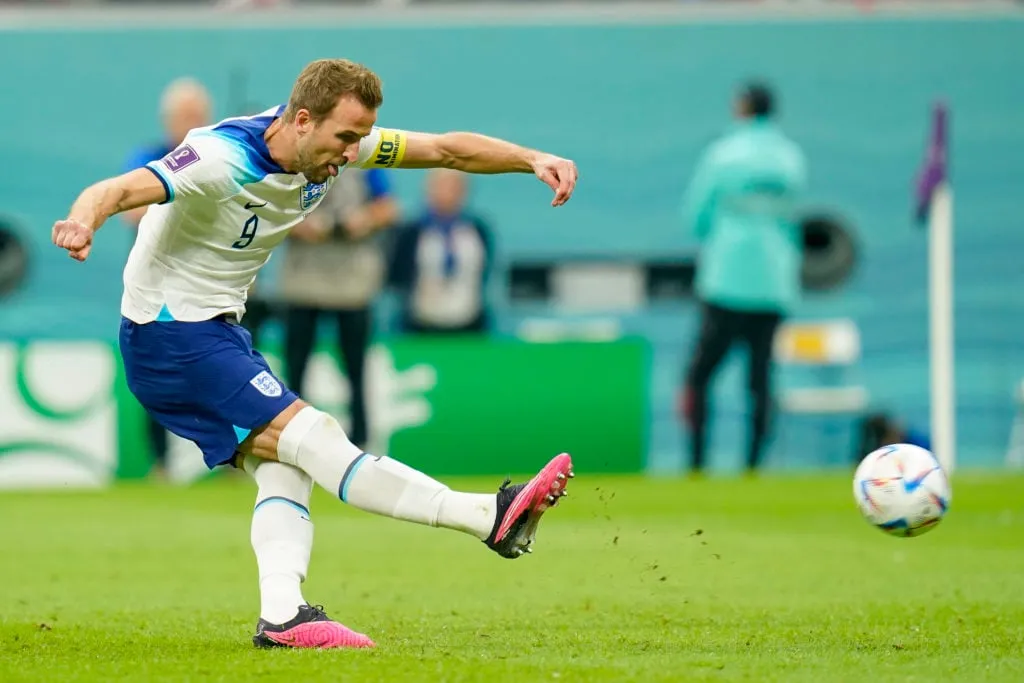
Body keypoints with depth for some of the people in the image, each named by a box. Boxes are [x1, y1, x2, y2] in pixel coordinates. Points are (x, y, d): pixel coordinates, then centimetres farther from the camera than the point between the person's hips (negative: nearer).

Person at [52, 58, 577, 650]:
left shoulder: (334, 143, -3)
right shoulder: (222, 158, -27)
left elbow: (445, 149, 1)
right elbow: (117, 190, -37)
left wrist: (533, 159, -10)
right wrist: (82, 222, -59)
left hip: (221, 329, 9)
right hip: (169, 335, -9)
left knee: (285, 467, -5)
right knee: (313, 437, -16)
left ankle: (282, 615, -15)